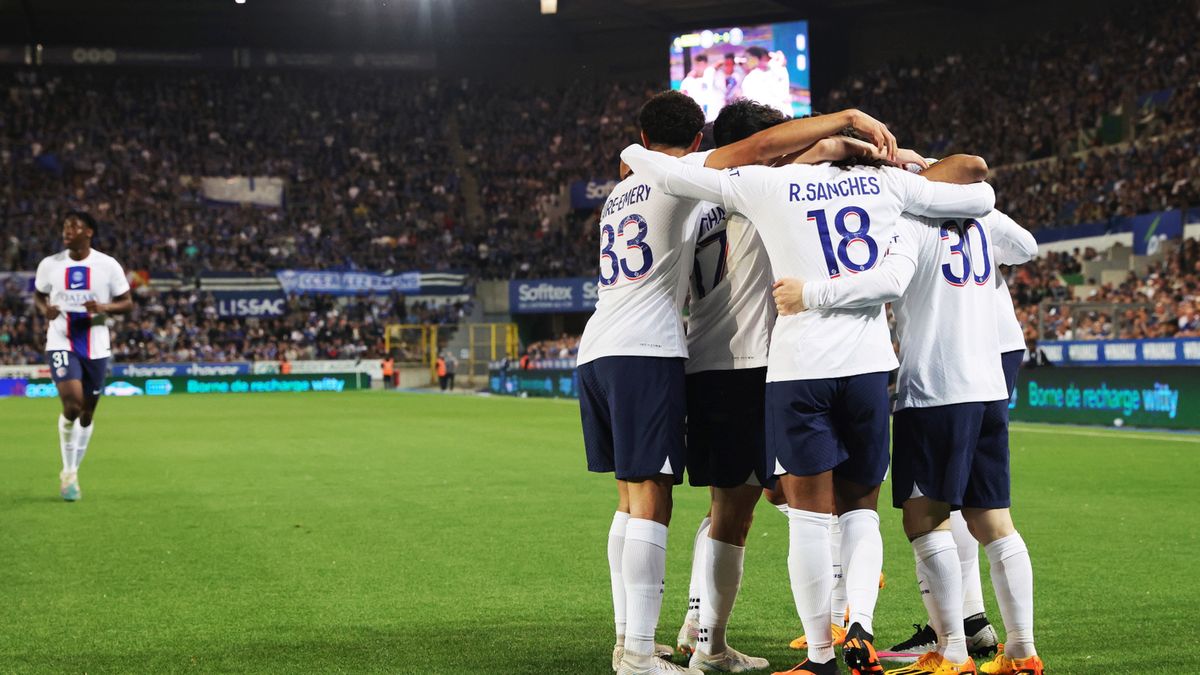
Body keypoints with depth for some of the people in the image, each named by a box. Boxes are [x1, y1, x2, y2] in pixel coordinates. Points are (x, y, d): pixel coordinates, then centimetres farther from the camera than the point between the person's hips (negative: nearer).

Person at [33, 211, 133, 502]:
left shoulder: (108, 265, -2)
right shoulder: (49, 264, 1)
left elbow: (127, 303, 3)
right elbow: (38, 296, 16)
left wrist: (103, 308, -17)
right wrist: (45, 310, -8)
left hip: (96, 346, 1)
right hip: (60, 343, -1)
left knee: (87, 412, 9)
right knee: (72, 403, -20)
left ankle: (72, 472, 28)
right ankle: (68, 471, -2)